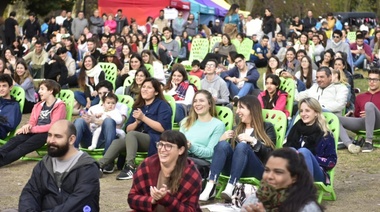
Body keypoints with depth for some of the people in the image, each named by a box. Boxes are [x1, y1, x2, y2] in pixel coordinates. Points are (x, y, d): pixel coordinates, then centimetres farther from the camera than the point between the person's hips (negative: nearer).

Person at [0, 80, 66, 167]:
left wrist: (31, 129, -15)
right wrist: (27, 127, -10)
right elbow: (32, 122, 16)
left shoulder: (60, 106, -1)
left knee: (26, 145, -32)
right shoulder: (38, 105, 21)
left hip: (48, 134, -6)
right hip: (35, 132, 6)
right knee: (17, 139, -26)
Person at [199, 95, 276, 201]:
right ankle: (210, 186, -41)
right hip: (234, 169, 4)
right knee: (223, 144, -24)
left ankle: (230, 188, -44)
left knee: (242, 146, -31)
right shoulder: (238, 128, 25)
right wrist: (221, 139, 1)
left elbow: (270, 155, -4)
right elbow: (221, 149, 19)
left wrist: (253, 140, -14)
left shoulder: (267, 127, 11)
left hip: (256, 170, -4)